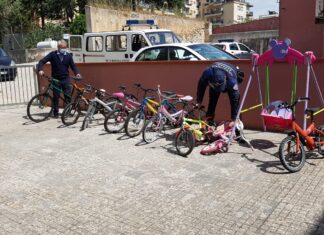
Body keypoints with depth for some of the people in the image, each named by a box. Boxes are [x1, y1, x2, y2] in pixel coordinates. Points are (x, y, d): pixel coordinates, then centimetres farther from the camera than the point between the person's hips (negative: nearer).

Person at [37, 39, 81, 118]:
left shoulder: (68, 56, 3)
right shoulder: (53, 54, -2)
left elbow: (73, 66, 8)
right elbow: (42, 61, -3)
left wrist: (77, 73, -10)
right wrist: (40, 70, -20)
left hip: (66, 79, 1)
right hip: (56, 79, -1)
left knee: (68, 96, -3)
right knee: (56, 97, 5)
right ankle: (55, 113, 15)